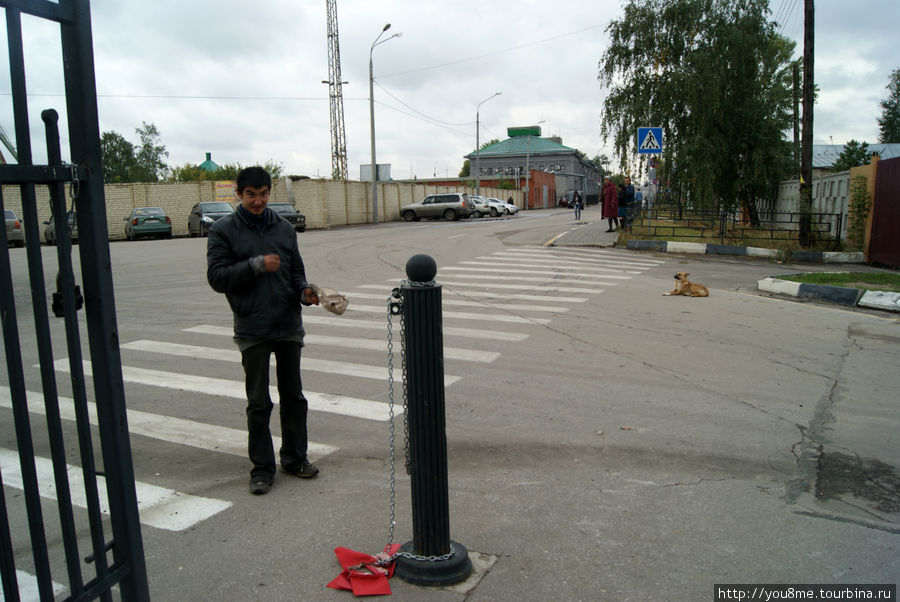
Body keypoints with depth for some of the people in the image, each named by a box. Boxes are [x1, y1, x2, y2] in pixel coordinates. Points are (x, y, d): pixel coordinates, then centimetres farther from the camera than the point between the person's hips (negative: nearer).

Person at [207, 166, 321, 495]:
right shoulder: (223, 230, -1)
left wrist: (305, 292, -7)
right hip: (252, 329, -3)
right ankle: (262, 467, 17)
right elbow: (217, 277, -8)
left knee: (293, 396, 11)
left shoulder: (284, 228, 9)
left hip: (289, 326, 4)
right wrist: (256, 265, -18)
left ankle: (295, 457, 26)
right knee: (259, 402, 5)